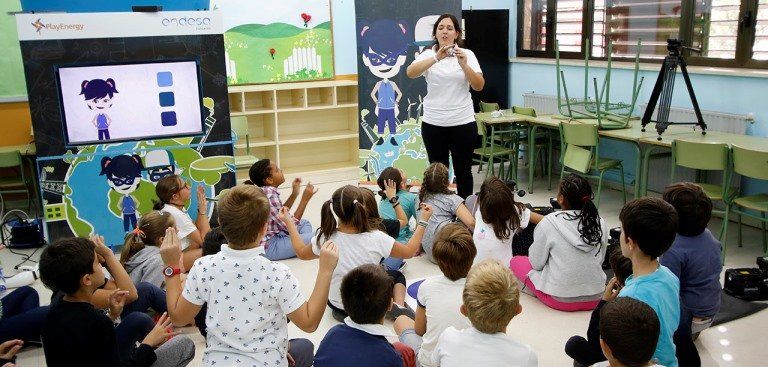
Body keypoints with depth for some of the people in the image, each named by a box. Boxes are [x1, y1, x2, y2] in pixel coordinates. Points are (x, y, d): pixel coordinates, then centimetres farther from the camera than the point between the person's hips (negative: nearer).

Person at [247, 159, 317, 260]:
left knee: (304, 223, 22)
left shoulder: (265, 191, 5)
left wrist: (294, 194, 10)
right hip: (268, 247, -10)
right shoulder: (270, 196, -24)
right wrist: (305, 199, -18)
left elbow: (281, 215, 17)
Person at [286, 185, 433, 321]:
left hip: (336, 303, 2)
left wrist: (288, 221, 10)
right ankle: (398, 306, 1)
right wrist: (422, 221, -1)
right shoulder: (376, 239, -28)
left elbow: (301, 252, 0)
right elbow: (409, 251, -11)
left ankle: (343, 311, 13)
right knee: (397, 275, 27)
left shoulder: (325, 239, -22)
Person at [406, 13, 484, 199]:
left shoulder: (467, 54, 2)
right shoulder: (428, 55, 2)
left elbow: (479, 86, -7)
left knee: (463, 171, 8)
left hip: (463, 122, 0)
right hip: (433, 123, 0)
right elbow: (410, 73, -17)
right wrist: (436, 58, -30)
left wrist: (464, 64, -23)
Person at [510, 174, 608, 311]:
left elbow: (537, 263, -7)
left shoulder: (549, 223, -15)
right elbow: (600, 260, 10)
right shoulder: (600, 223, -3)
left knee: (516, 261, 14)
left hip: (561, 300, -5)